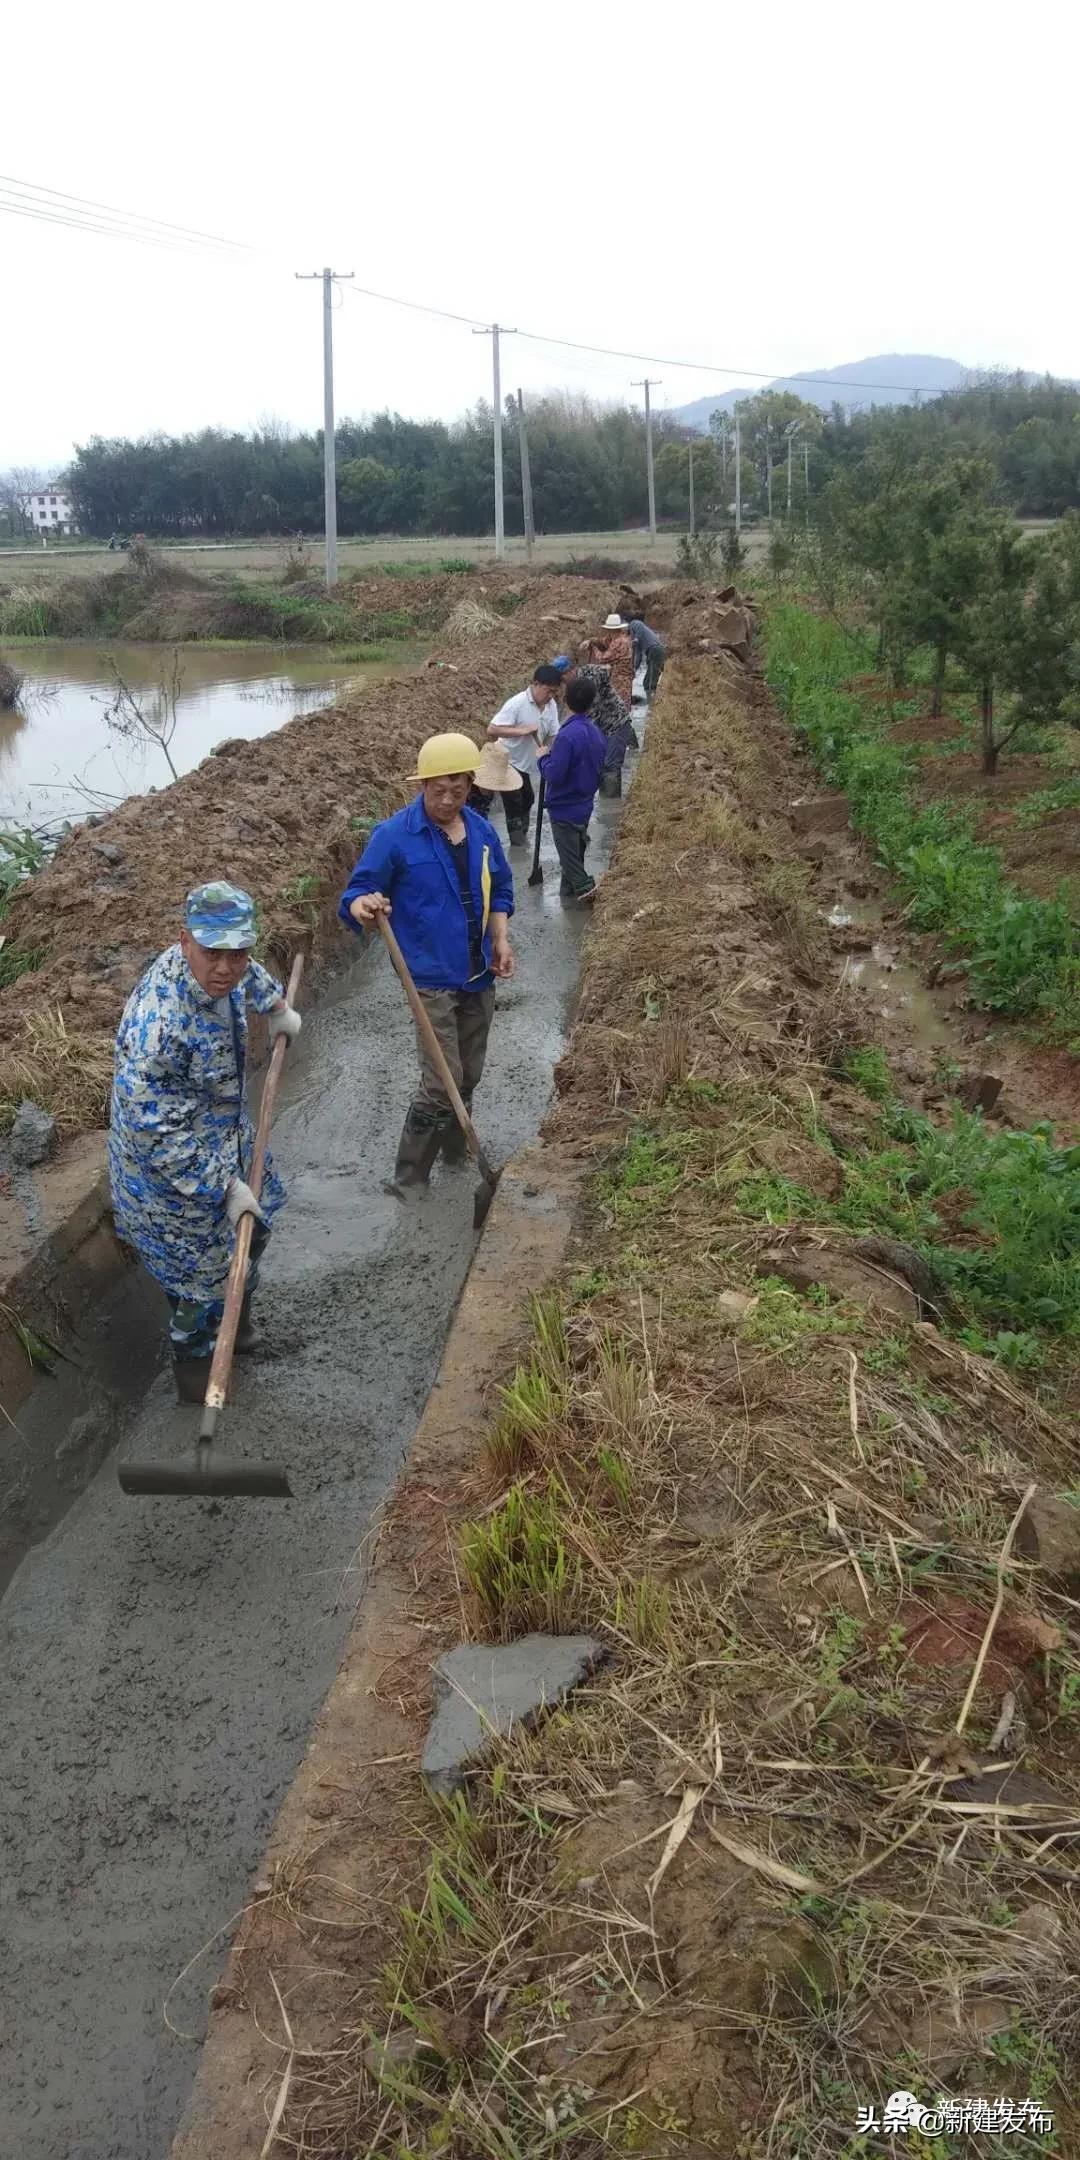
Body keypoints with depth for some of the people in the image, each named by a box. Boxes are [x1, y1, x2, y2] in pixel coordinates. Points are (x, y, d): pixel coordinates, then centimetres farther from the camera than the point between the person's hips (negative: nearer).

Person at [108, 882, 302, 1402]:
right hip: (171, 1171, -9)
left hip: (225, 1139, 9)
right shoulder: (159, 1028, -41)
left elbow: (247, 974, 14)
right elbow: (159, 1136, -34)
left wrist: (278, 1008, 32)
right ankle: (193, 1365, 39)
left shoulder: (216, 973, -15)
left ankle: (237, 1310, 57)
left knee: (257, 1217, 29)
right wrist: (225, 1187, -25)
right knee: (201, 1274, 10)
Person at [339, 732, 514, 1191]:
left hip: (479, 977, 6)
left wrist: (501, 940, 2)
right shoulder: (394, 836, -14)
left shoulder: (482, 832, 3)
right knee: (441, 1084, -10)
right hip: (432, 980, -6)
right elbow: (356, 895, -13)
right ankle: (408, 1180, 3)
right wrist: (364, 906, -37)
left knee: (468, 1076, 18)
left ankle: (454, 1151, 39)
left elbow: (499, 891, 17)